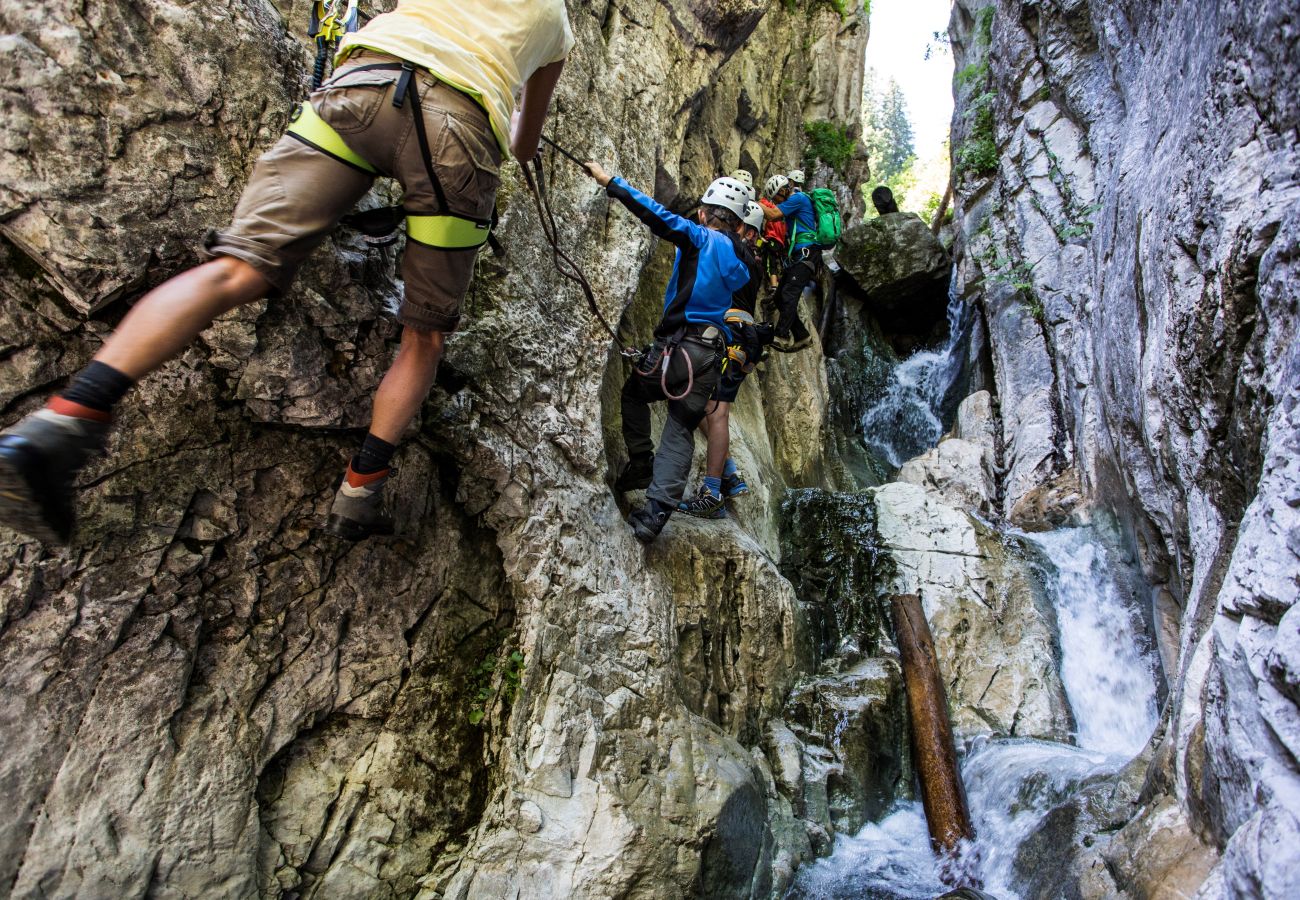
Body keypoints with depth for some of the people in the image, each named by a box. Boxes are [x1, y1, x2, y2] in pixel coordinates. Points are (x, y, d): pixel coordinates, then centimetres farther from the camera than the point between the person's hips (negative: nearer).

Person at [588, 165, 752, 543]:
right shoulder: (743, 259, 15)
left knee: (633, 393, 23)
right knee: (681, 430, 6)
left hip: (678, 345, -5)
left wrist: (610, 181, -7)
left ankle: (641, 465, 21)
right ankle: (656, 512, -3)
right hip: (712, 354, 5)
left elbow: (657, 215, -10)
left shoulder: (701, 238, -3)